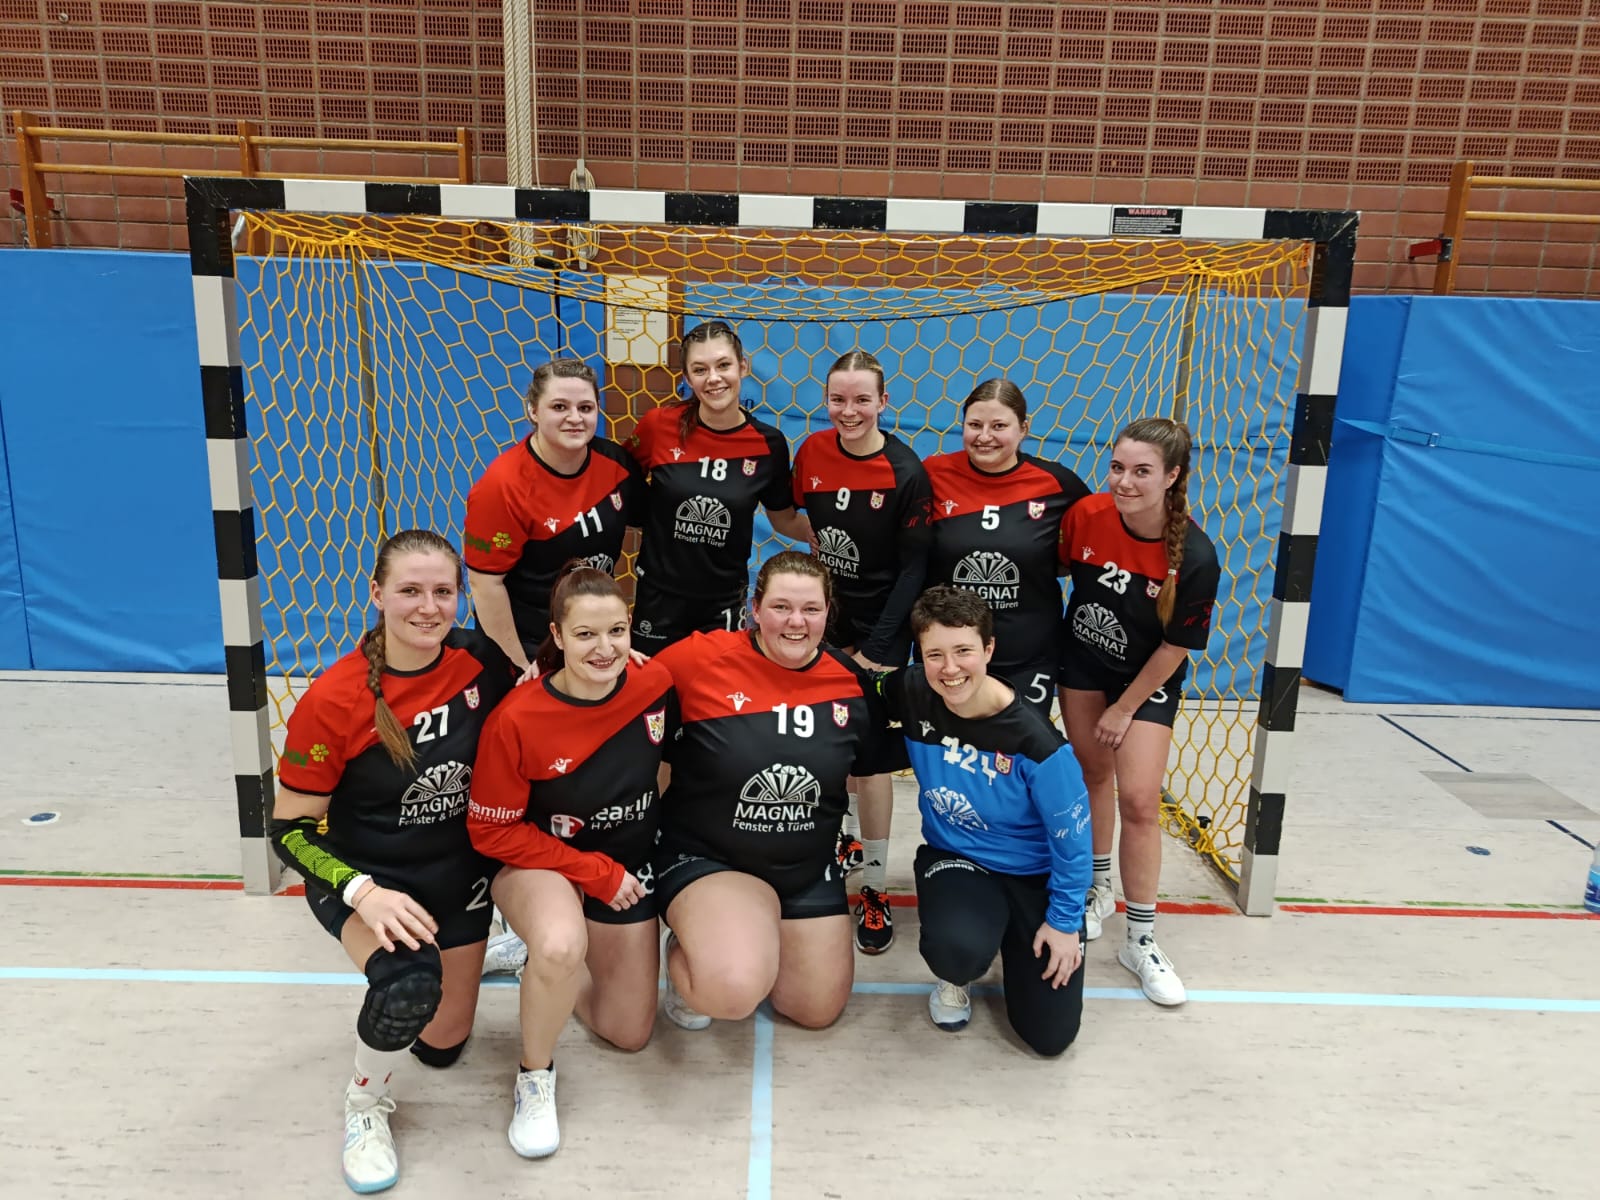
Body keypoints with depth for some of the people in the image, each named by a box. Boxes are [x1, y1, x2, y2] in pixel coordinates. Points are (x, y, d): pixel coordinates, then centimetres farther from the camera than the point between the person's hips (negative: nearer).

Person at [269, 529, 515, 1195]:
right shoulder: (333, 701, -25)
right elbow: (290, 829, -17)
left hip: (459, 874, 4)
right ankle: (365, 1107, -1)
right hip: (363, 875, -3)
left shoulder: (481, 660, -16)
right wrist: (364, 893, -30)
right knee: (409, 985, -34)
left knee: (442, 1045, 14)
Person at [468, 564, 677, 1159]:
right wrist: (597, 874, -19)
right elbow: (492, 831, -16)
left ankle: (545, 960, 39)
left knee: (630, 1033, 11)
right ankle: (535, 1074, -7)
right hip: (538, 867, -4)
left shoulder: (656, 686, -19)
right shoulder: (516, 719, -27)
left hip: (628, 869, 4)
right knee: (561, 945, -39)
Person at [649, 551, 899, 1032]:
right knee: (736, 992, -29)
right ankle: (684, 956, 9)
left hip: (808, 869, 5)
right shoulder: (701, 657, -20)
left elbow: (876, 761, 10)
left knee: (820, 1011, 15)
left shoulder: (851, 680, -7)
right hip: (706, 859, -5)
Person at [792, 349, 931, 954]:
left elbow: (914, 567, -13)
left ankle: (875, 887, 13)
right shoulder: (812, 452, -3)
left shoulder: (906, 473, -15)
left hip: (879, 630, -4)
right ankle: (840, 838, 39)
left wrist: (873, 648, -15)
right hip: (822, 617, 4)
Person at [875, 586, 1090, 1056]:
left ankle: (1014, 940, 29)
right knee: (957, 949, -35)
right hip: (954, 858, 1)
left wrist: (1065, 921, -9)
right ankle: (957, 978, 6)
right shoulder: (912, 696, -18)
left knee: (1050, 1035, -2)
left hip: (1033, 875, -1)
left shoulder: (1034, 741, -27)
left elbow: (1072, 836, -14)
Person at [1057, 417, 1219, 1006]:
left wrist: (1125, 709, -9)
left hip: (1149, 678, -3)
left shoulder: (1195, 557, -27)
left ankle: (1141, 941, 7)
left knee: (1139, 799, -7)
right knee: (1093, 774, 14)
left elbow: (1176, 647, -16)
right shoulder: (1086, 515, -21)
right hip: (1082, 663, 3)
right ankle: (1097, 889, 36)